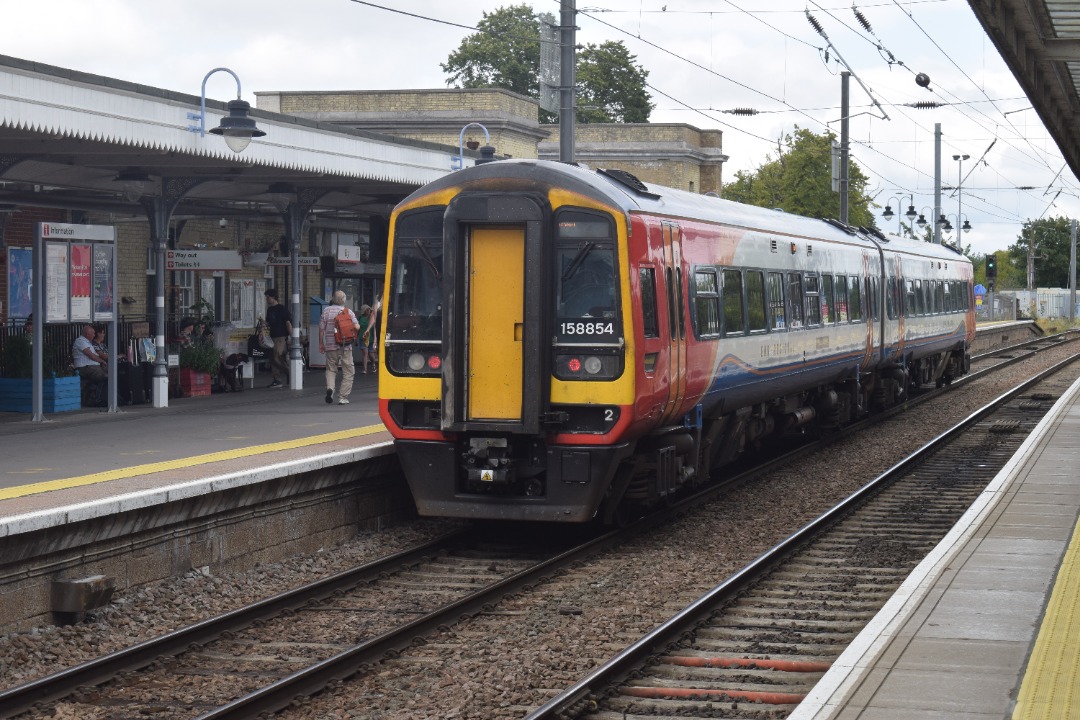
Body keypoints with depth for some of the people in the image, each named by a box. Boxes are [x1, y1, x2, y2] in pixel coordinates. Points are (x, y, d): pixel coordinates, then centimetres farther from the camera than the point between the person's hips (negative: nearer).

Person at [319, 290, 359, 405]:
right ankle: (343, 397, 2)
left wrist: (321, 344, 13)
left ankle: (330, 388, -12)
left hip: (330, 345, 1)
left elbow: (321, 329, 2)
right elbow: (357, 327, -8)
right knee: (348, 372, 7)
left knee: (331, 369, 15)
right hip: (345, 347, -1)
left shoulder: (326, 311, 2)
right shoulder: (348, 311, -1)